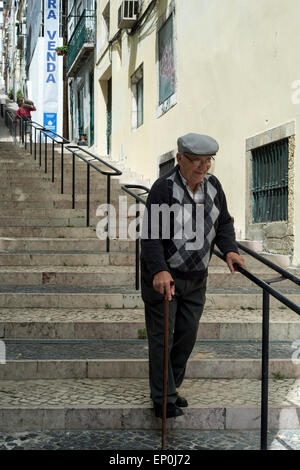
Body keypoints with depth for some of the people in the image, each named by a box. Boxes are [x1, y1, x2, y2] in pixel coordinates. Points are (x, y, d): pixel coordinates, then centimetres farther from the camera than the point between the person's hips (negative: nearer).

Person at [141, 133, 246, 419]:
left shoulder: (213, 185, 4)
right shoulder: (164, 188, -16)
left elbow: (223, 223, 13)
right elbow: (151, 234, -22)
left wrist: (229, 249, -6)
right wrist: (159, 270, -34)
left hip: (196, 277, 6)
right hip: (163, 276, -6)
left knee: (187, 335, 13)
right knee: (162, 337, 0)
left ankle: (171, 387, 30)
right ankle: (163, 399, 10)